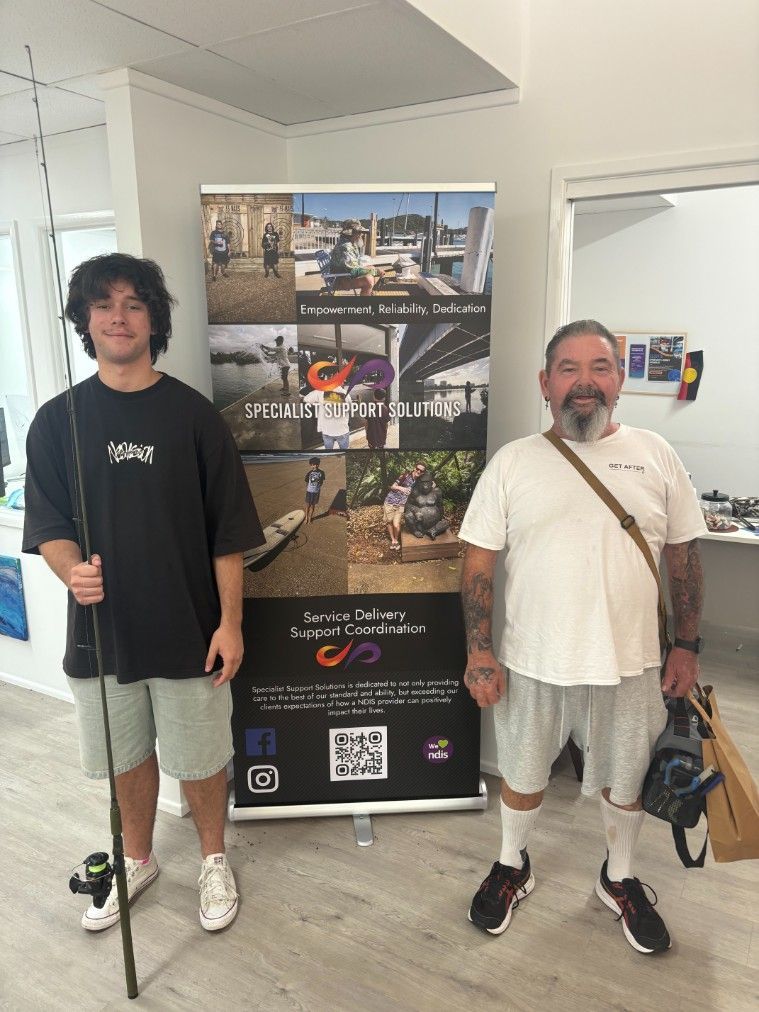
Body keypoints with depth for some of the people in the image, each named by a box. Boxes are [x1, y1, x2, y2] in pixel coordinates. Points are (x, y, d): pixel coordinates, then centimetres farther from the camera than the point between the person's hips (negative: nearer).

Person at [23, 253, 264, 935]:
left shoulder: (192, 414, -6)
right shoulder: (57, 420, 0)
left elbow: (227, 533, -6)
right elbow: (49, 526, 1)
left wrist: (230, 621, -9)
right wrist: (72, 569, -21)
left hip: (189, 629, -2)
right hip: (102, 627, 3)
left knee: (201, 759, 13)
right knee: (127, 756, 20)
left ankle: (214, 860, 40)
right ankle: (137, 861, 47)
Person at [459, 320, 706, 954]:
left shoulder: (655, 455, -1)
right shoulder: (513, 462, -6)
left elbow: (684, 557, 4)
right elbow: (479, 562, -5)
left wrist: (687, 646, 1)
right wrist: (479, 651, -10)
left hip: (630, 664, 1)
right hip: (533, 663, -1)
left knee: (625, 782, 21)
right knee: (523, 776, 19)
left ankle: (620, 880, 49)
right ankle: (512, 867, 47)